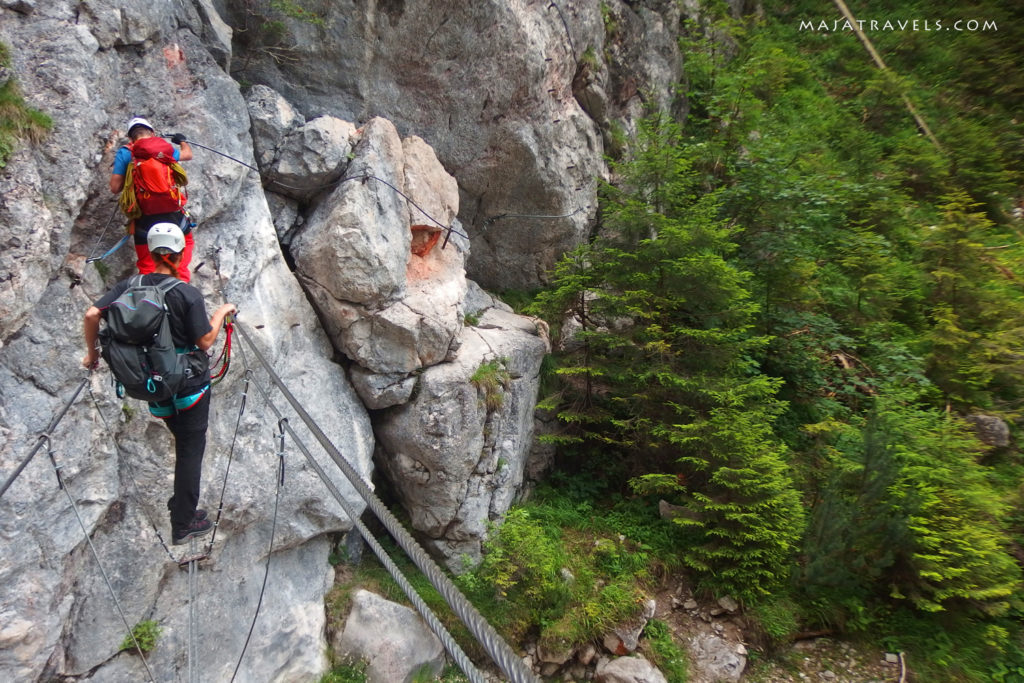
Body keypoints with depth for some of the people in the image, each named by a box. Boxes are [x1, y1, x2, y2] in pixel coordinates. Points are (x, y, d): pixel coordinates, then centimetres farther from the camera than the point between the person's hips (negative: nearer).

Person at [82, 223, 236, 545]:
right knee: (191, 449, 8)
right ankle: (183, 524, 17)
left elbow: (92, 314, -13)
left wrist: (92, 352, 1)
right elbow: (205, 342, -16)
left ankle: (182, 500, 43)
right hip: (190, 385, -5)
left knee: (184, 443, 27)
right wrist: (221, 313, -1)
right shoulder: (188, 294, -19)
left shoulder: (130, 286, -5)